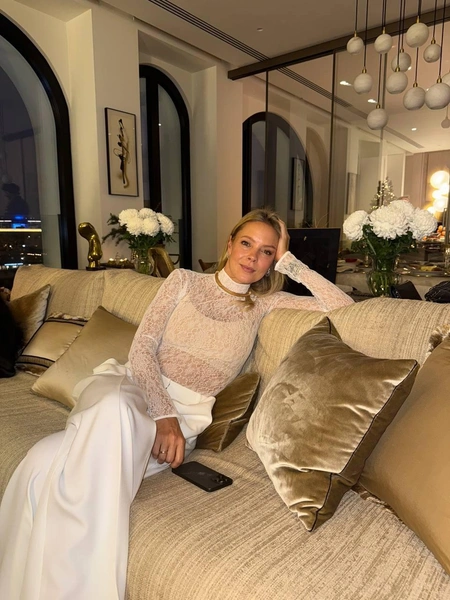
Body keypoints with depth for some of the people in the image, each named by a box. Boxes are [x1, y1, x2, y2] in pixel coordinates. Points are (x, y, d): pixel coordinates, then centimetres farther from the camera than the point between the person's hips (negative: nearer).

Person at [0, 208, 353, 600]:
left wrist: (290, 263, 3)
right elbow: (142, 348, 0)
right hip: (130, 385, 2)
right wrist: (163, 413, -15)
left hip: (184, 412, -1)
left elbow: (343, 306, 5)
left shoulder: (264, 303, 12)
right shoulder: (185, 280, 10)